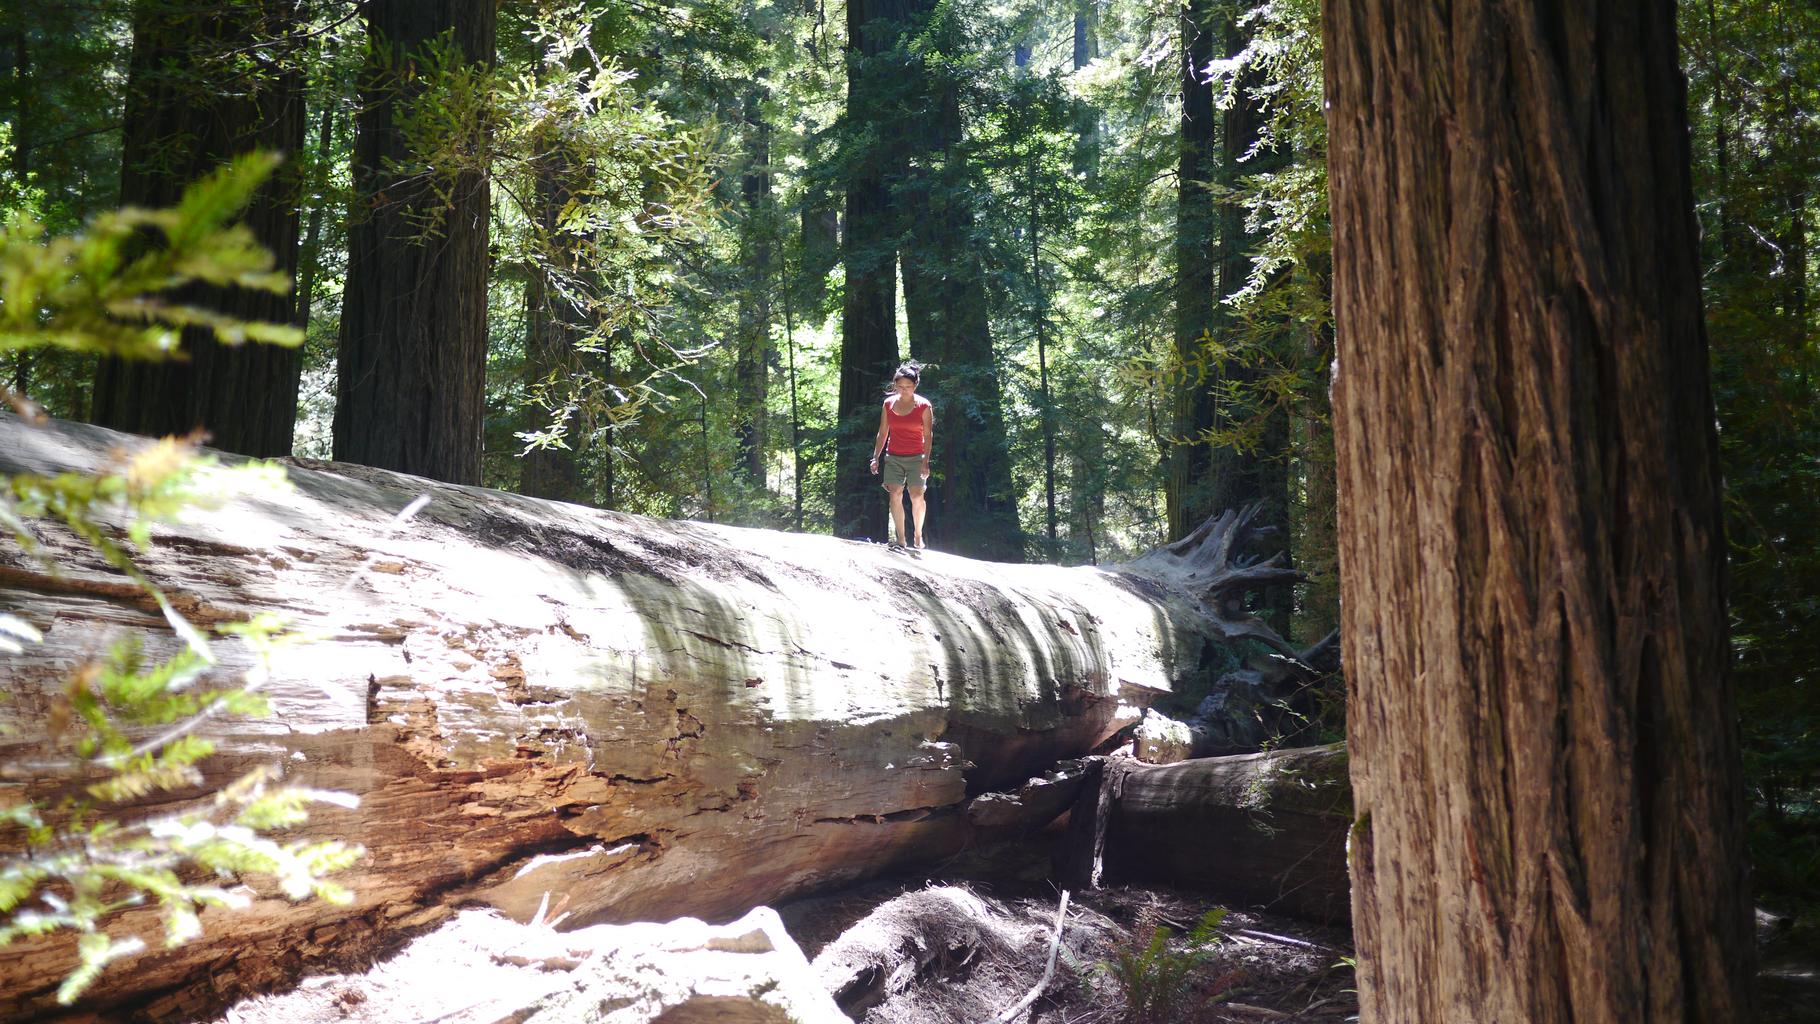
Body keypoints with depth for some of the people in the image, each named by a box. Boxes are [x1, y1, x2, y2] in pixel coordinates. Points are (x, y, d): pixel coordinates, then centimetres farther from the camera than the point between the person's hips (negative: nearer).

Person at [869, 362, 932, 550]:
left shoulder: (923, 406, -4)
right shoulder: (888, 403, 5)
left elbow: (928, 435, -7)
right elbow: (882, 433, 11)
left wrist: (926, 461, -15)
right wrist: (875, 457, 7)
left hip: (916, 457, -3)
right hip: (893, 457, 3)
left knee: (916, 496, -10)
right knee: (895, 495, -7)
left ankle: (918, 535, 9)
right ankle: (900, 539, -4)